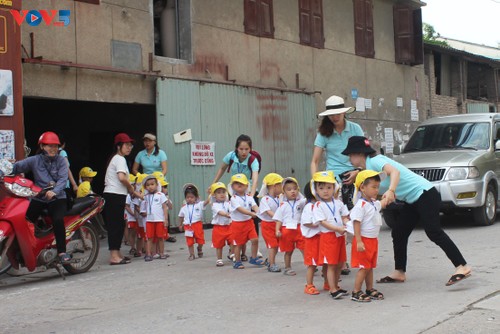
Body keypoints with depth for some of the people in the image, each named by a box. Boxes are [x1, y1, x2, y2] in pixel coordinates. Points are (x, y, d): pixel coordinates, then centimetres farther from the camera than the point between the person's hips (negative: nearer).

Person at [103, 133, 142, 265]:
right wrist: (133, 190, -9)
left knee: (119, 225, 14)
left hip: (110, 194, 10)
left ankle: (116, 254, 20)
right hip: (116, 196, -10)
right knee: (116, 225, -9)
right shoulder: (120, 159, -9)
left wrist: (130, 190, 11)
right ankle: (114, 256, -9)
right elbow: (122, 177, -23)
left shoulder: (115, 158, 21)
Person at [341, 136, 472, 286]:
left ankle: (462, 267, -15)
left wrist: (391, 191, -49)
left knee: (434, 233, -15)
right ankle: (399, 272, 18)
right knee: (398, 234, 11)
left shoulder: (375, 161, -15)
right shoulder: (368, 167, 14)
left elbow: (394, 171, -33)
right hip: (412, 201, 10)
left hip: (425, 194, -10)